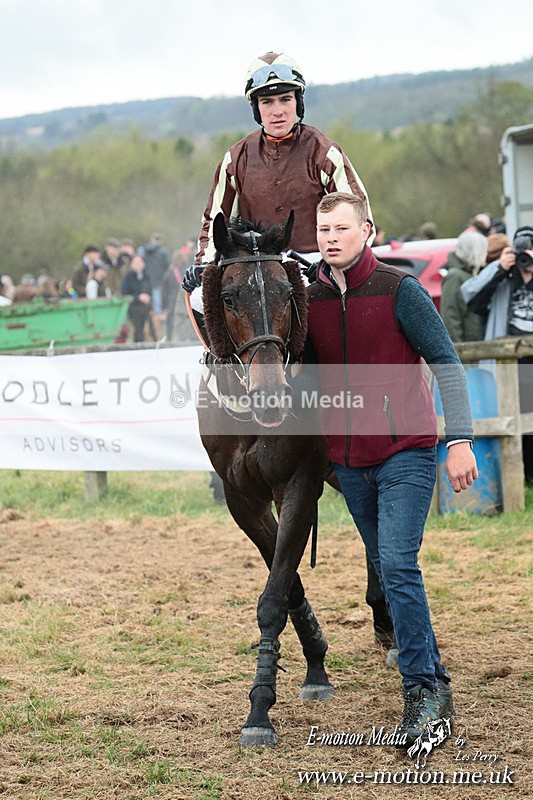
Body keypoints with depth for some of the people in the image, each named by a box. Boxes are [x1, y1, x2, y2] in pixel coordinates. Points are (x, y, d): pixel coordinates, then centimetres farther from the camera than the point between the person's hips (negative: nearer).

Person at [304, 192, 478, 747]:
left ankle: (421, 690, -9)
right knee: (386, 570, 11)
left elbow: (446, 363, -10)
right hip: (349, 460, 6)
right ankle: (435, 684, 23)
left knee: (397, 565, -16)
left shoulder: (399, 290, -9)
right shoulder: (311, 301, 5)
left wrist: (460, 439, -18)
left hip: (405, 453, -6)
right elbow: (309, 378, 16)